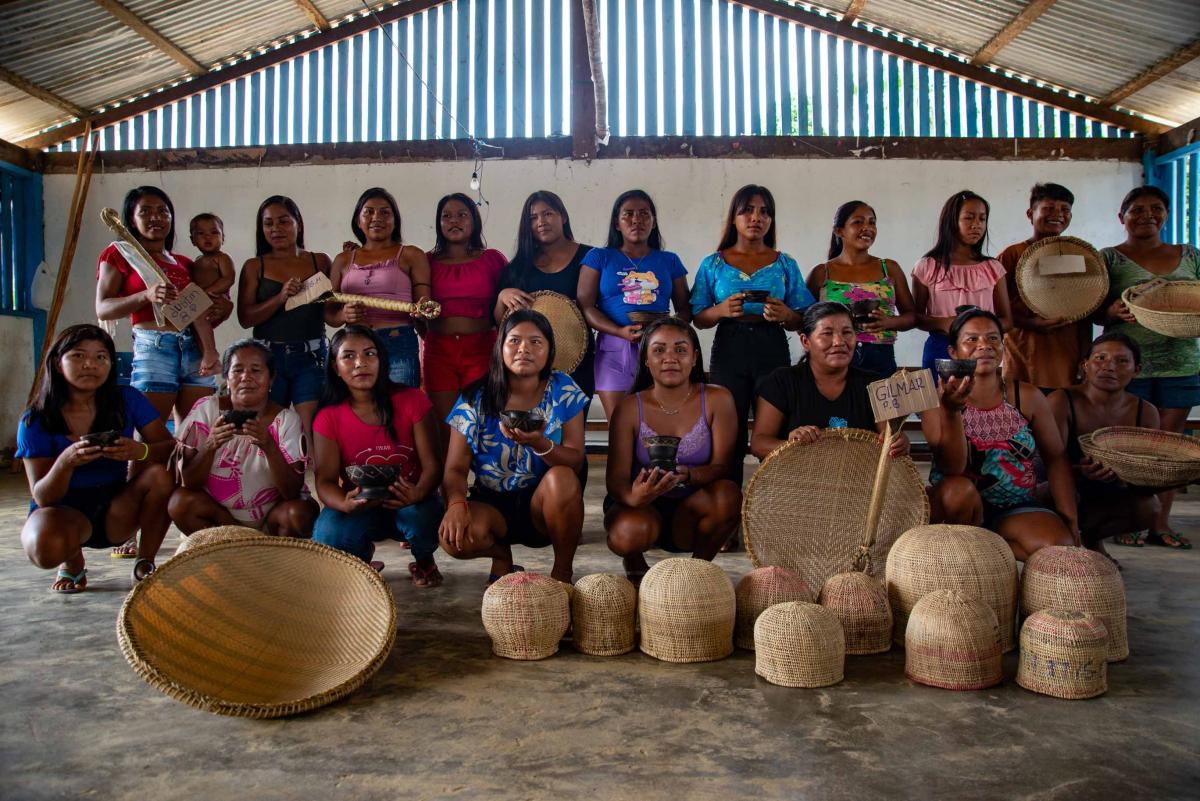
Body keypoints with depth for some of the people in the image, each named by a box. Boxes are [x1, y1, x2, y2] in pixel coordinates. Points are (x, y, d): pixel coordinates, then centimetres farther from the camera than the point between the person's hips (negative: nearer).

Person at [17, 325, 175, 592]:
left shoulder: (127, 400, -6)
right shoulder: (35, 421, -9)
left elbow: (172, 447, -14)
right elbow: (42, 498, -13)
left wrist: (140, 451, -37)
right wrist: (66, 462, -35)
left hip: (117, 510, 2)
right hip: (65, 511, -1)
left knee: (160, 474, -28)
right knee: (46, 547, -36)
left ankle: (144, 564, -8)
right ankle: (73, 562, 4)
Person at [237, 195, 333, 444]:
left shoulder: (320, 262, 9)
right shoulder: (254, 266, 8)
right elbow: (245, 318, -1)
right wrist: (280, 298, -16)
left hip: (311, 357, -1)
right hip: (268, 357, 1)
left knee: (313, 430, -9)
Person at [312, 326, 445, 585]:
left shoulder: (412, 400, -8)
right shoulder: (328, 418, -5)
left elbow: (432, 464, -11)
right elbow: (325, 481, -9)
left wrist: (419, 493, -35)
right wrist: (345, 504, -34)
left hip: (408, 503, -1)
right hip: (360, 509, 2)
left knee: (423, 516, -37)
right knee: (327, 538, -30)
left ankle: (424, 562, 3)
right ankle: (361, 556, 12)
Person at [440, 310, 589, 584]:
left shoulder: (564, 392, -3)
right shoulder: (476, 398, -3)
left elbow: (575, 461, -10)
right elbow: (455, 468, -6)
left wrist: (540, 444, -32)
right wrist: (456, 503, -29)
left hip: (543, 504, 0)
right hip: (492, 505, 1)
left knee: (561, 478, -34)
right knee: (454, 537, -31)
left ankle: (563, 570, -9)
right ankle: (502, 556, 7)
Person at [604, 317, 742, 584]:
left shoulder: (717, 400, -4)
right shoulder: (630, 408, -5)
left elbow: (721, 467, -10)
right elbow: (616, 478, -12)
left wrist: (687, 475, -33)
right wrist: (634, 497, -37)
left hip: (691, 513, 1)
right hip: (644, 509, 0)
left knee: (729, 495, -31)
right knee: (629, 532, -35)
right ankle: (635, 565, 7)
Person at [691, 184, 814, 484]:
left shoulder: (785, 264, 10)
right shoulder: (713, 263, 9)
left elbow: (802, 321, 9)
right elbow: (698, 318, 7)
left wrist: (785, 315, -13)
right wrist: (722, 310, -13)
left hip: (773, 353, 1)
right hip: (728, 352, 0)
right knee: (728, 435, -3)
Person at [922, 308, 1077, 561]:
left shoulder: (1027, 397, 1)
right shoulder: (939, 398, -7)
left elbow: (1056, 459, 4)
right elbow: (952, 468, -18)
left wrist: (1070, 520, -5)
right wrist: (951, 411, -33)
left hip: (1017, 507, 2)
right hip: (959, 504, -2)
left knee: (1060, 546, -26)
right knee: (959, 489, -35)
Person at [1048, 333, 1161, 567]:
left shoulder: (1145, 413, -4)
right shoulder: (1062, 402, -16)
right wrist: (1081, 471, -45)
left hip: (1107, 497, 4)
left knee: (1148, 506, -24)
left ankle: (1092, 537, 7)